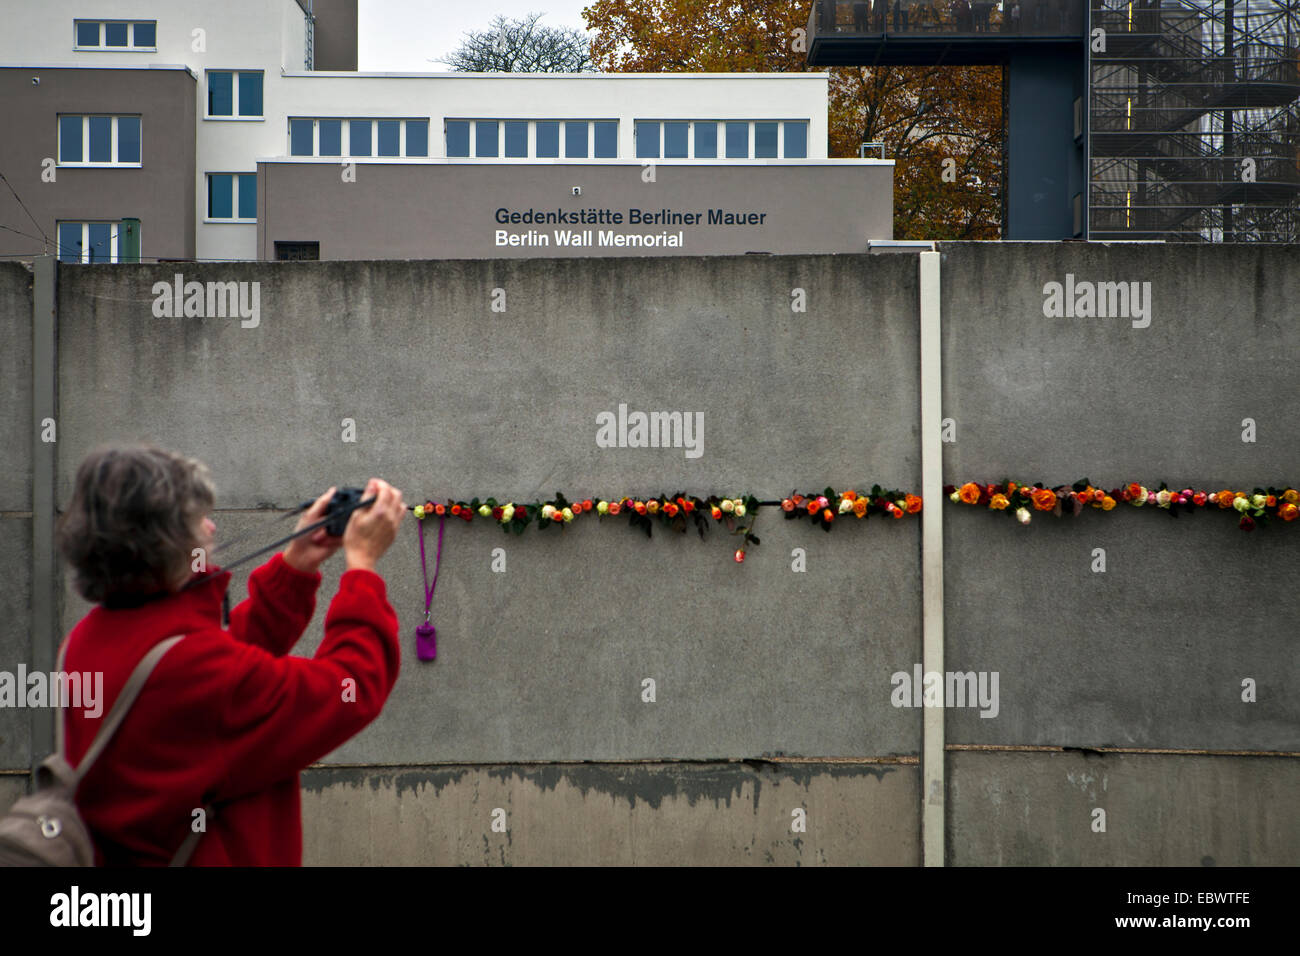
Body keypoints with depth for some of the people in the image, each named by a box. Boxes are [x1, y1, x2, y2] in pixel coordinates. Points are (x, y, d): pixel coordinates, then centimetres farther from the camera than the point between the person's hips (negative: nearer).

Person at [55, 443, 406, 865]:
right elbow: (353, 690, -21)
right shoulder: (195, 668, -28)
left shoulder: (86, 640, -3)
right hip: (216, 857, -8)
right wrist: (363, 562, -11)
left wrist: (295, 566, 6)